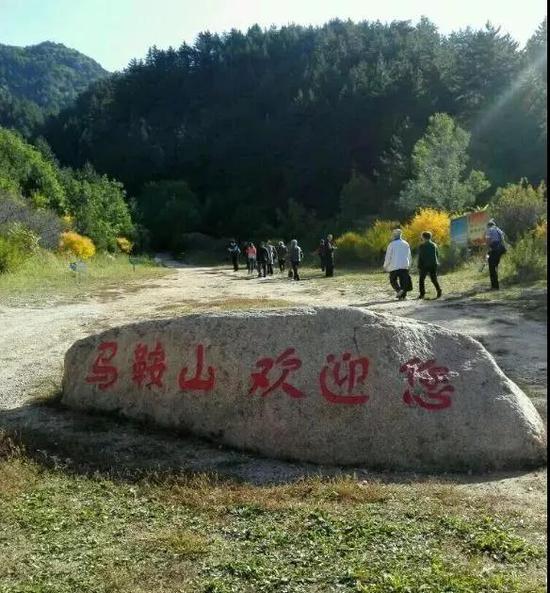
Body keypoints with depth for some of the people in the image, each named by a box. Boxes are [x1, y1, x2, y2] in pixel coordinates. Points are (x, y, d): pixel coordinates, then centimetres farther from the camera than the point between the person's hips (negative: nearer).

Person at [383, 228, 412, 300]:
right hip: (404, 266, 4)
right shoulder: (406, 244, 9)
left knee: (393, 280, 7)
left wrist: (385, 266, 8)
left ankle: (398, 290, -16)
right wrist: (408, 265, 23)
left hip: (394, 266, -4)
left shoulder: (392, 244, -5)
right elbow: (409, 256, 14)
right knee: (403, 281, 7)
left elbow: (388, 256, -4)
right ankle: (403, 296, 2)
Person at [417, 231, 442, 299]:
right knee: (434, 279, 12)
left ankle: (422, 294, 0)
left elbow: (420, 257, -9)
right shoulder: (434, 245, 9)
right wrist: (436, 263, 20)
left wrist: (419, 267, -6)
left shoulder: (422, 246, -7)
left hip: (425, 265, -5)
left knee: (421, 280, 7)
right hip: (433, 265, 5)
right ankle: (439, 290, -7)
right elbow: (437, 255, 12)